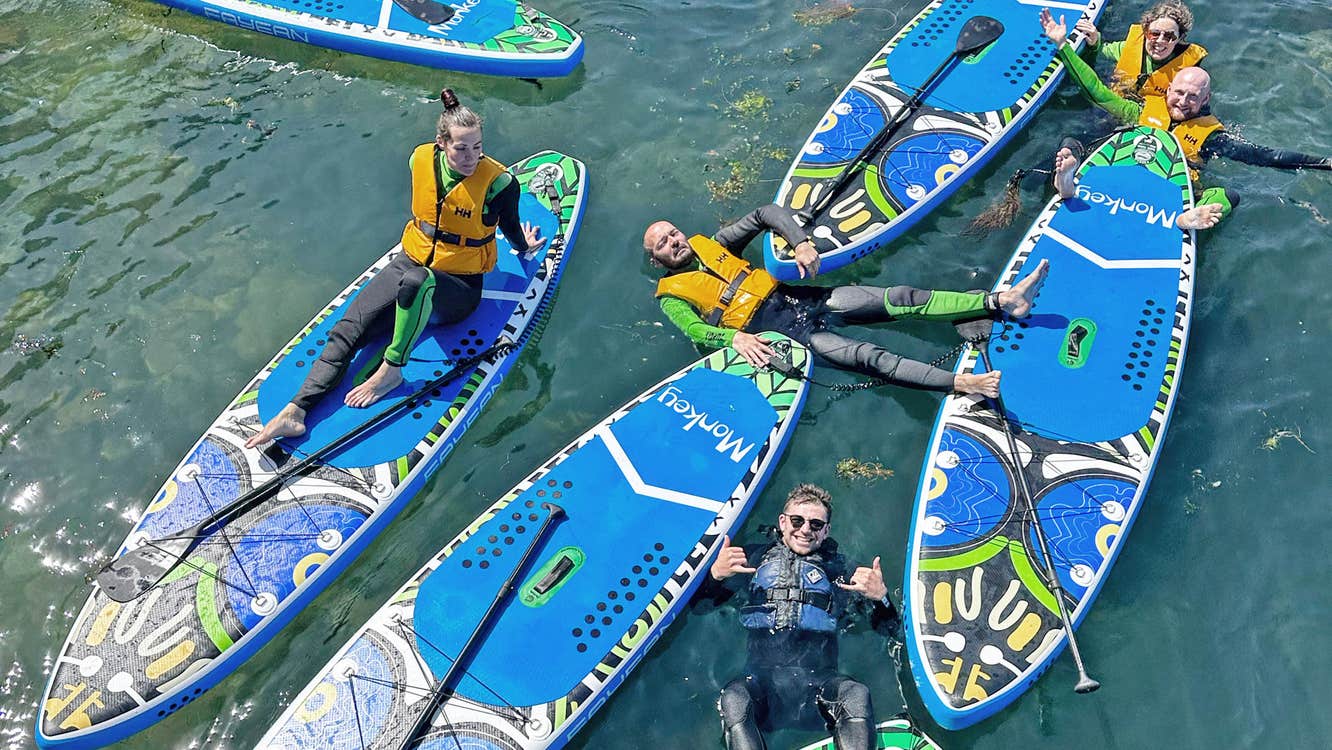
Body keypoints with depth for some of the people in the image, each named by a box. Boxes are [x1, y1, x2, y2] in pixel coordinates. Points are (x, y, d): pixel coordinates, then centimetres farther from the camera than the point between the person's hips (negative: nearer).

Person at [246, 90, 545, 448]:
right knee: (348, 330, -14)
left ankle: (391, 369, -28)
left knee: (416, 280, -42)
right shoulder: (422, 159, -5)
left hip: (458, 287, -5)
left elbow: (513, 229, 2)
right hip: (409, 260, 5)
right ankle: (297, 410, -21)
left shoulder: (498, 183, -19)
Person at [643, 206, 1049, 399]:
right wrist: (734, 337, -31)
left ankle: (1001, 301, -16)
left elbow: (767, 213, 17)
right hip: (780, 331, -6)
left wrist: (801, 243, -1)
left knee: (902, 299, -10)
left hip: (796, 295, 6)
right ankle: (961, 383, -41)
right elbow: (695, 330, -12)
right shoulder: (672, 296, 7)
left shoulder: (711, 245, 19)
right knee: (868, 358, -26)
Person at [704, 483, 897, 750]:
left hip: (817, 678, 1)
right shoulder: (756, 557, 18)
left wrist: (880, 597, -6)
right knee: (733, 699, -34)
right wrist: (714, 575, -7)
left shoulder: (840, 569, 20)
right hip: (762, 675, 0)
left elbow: (887, 628, 16)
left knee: (857, 695, -33)